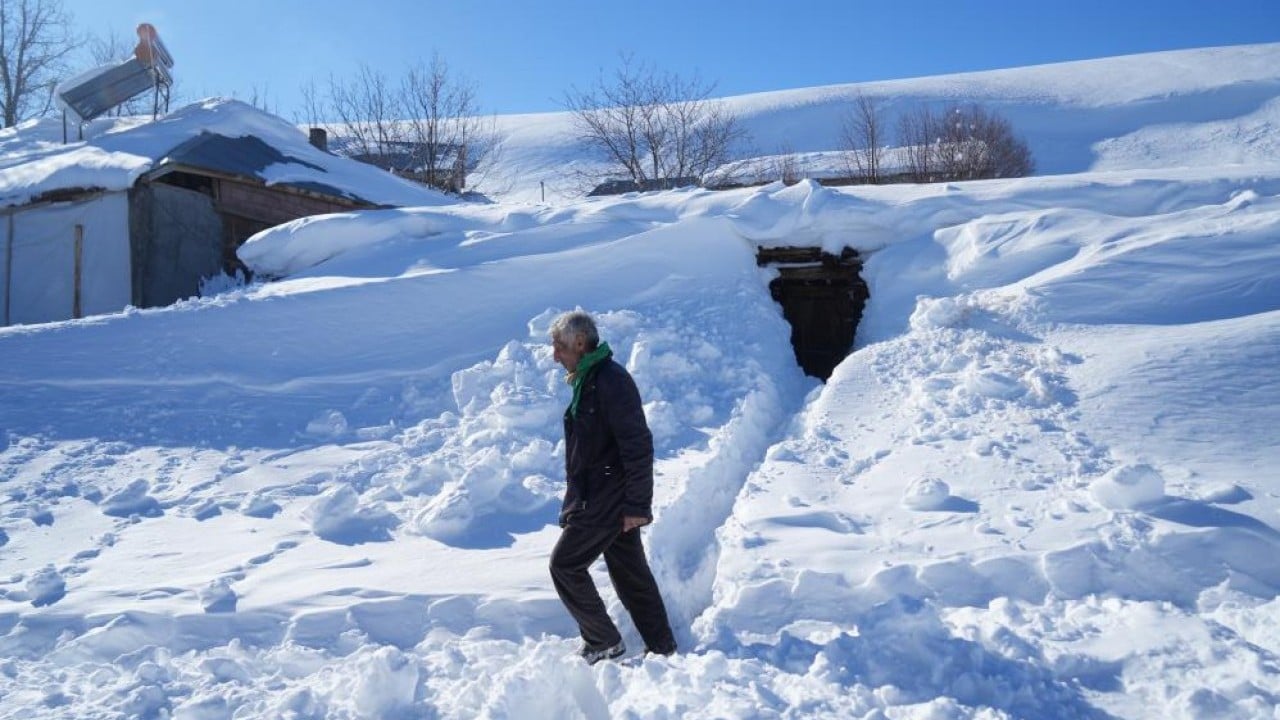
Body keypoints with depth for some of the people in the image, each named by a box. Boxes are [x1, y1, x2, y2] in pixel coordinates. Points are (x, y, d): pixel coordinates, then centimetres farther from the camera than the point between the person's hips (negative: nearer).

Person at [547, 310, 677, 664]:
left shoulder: (611, 381, -20)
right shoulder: (587, 380, 12)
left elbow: (638, 446, -23)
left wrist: (637, 504, -21)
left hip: (605, 502, -9)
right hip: (603, 498, 9)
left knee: (565, 565, 0)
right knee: (630, 571, 14)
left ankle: (604, 642, 12)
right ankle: (661, 646, 23)